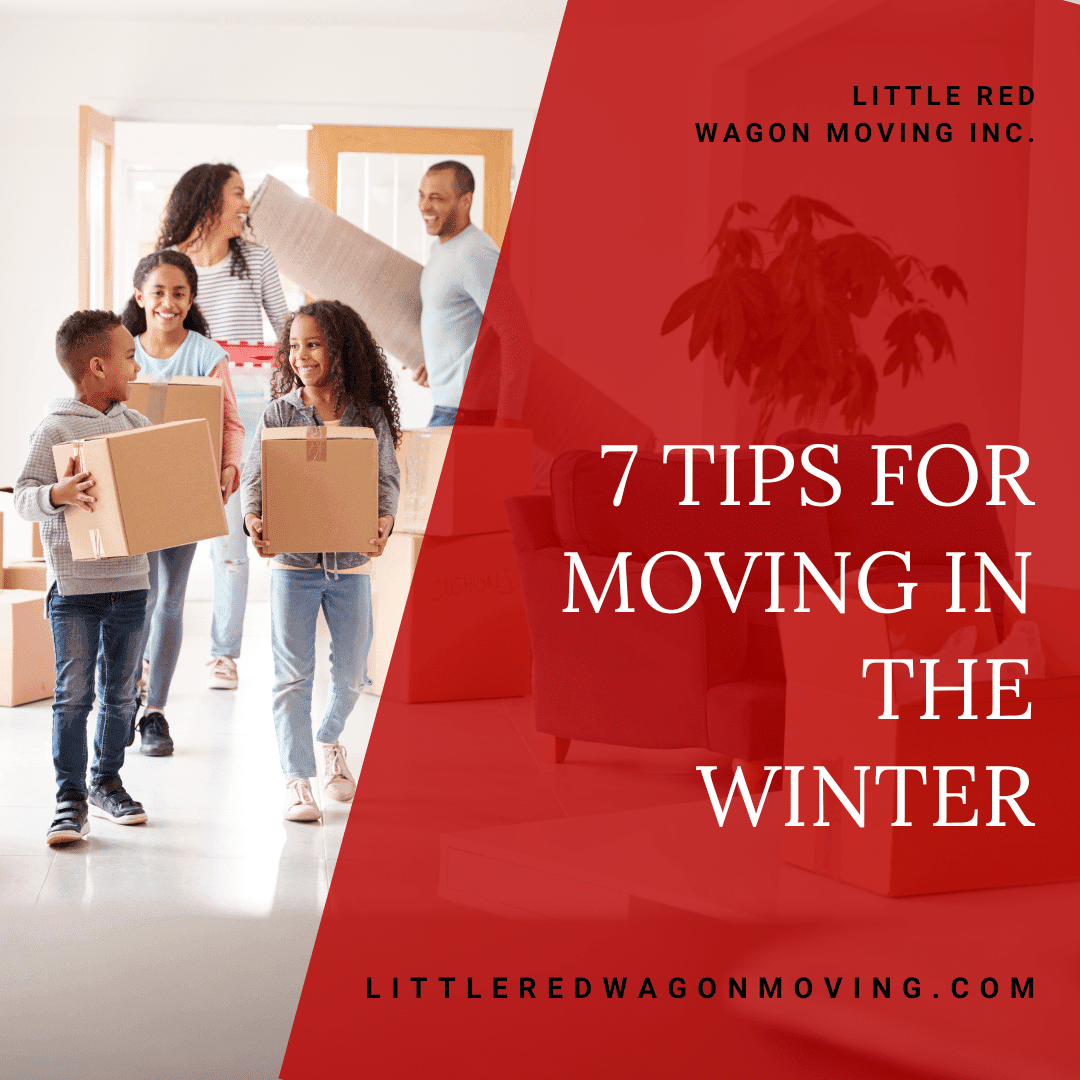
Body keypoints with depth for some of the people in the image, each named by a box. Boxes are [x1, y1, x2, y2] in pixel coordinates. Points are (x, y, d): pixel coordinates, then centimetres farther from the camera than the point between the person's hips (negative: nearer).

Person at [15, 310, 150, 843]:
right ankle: (70, 800, 4)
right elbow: (22, 499, -12)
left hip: (130, 582, 5)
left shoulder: (137, 425, 9)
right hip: (74, 585, -5)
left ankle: (106, 782, 27)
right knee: (74, 694, -3)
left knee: (120, 692, 13)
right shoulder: (55, 429, -9)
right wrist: (59, 494, -30)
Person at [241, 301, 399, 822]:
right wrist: (253, 517, -24)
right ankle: (297, 780, 5)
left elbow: (387, 479, -1)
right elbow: (255, 476, -4)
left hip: (351, 560, 2)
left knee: (351, 672, 12)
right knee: (293, 675, -3)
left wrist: (383, 520, -21)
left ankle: (330, 741, 41)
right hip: (293, 560, -1)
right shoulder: (278, 415, -1)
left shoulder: (371, 416, 0)